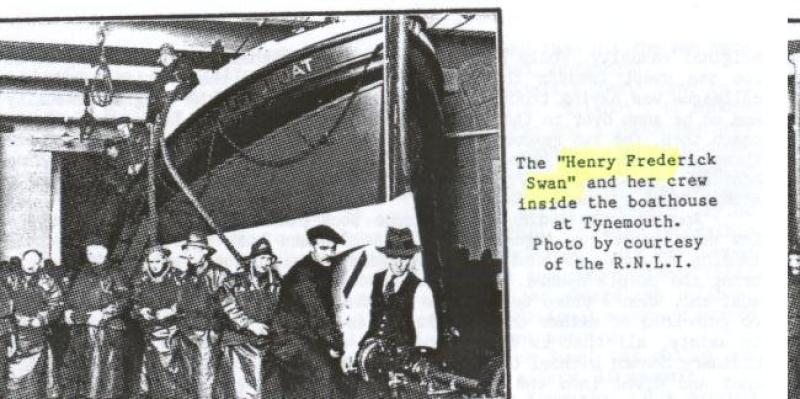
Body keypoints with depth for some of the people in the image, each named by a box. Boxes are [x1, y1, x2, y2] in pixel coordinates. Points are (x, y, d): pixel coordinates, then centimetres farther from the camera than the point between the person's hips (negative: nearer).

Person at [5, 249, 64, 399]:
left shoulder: (46, 282, 3)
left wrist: (42, 319, -9)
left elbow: (56, 304, 1)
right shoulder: (11, 279, 8)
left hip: (37, 331, -1)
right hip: (15, 330, 1)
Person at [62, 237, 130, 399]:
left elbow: (123, 299, -10)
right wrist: (68, 311, 7)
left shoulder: (114, 274, 2)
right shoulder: (82, 274, 19)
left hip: (106, 329, -6)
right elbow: (71, 297, 26)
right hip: (80, 330, 6)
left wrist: (103, 313, -19)